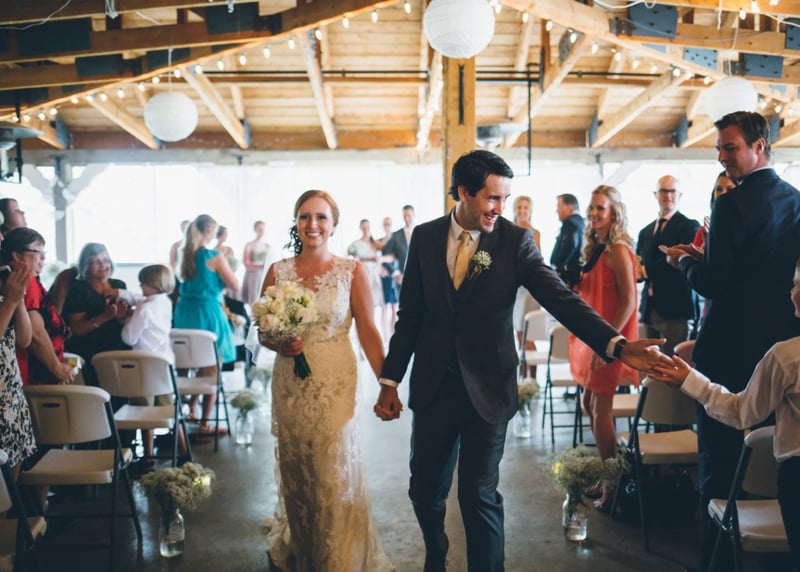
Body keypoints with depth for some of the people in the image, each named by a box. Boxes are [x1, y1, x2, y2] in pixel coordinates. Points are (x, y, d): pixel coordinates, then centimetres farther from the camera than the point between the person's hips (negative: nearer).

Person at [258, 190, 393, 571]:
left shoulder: (352, 271, -5)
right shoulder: (278, 272, 2)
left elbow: (368, 333, -5)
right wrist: (280, 345, -14)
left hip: (335, 384, -2)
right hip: (290, 384, 3)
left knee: (336, 475, -1)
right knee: (295, 472, 13)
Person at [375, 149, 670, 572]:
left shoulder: (515, 241, -7)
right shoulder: (425, 237, -1)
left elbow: (561, 299, -16)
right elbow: (410, 315, 3)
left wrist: (616, 344, -30)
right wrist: (390, 380, 3)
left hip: (486, 389, -2)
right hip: (432, 388, 3)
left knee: (480, 495, 0)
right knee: (425, 491, 14)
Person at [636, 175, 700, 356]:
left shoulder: (689, 226, 0)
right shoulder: (645, 232, 18)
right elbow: (637, 268, 14)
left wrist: (647, 270, -9)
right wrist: (637, 270, -9)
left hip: (674, 308, -6)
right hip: (650, 309, 6)